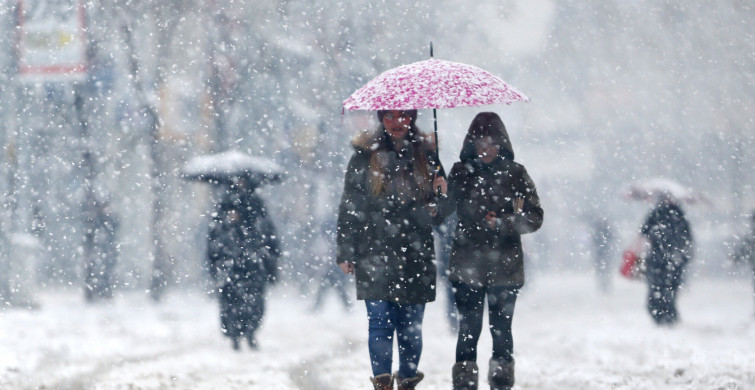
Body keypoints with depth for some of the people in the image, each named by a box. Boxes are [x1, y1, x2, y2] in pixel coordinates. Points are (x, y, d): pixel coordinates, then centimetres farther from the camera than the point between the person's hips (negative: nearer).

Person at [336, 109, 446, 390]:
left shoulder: (425, 156, 12)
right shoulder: (365, 156, 6)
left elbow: (435, 213, 20)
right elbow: (349, 206, 6)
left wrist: (442, 196, -4)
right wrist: (345, 252, 1)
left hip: (416, 254, 2)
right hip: (375, 252, -2)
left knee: (411, 324, 2)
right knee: (380, 320, -10)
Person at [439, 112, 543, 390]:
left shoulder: (515, 174, 5)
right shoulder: (461, 172, 8)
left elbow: (534, 217, 1)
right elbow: (443, 209, -2)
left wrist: (502, 223, -14)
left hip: (504, 267, 0)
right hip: (468, 266, 0)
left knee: (501, 329, 2)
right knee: (469, 330, -4)